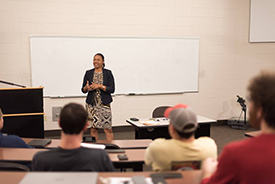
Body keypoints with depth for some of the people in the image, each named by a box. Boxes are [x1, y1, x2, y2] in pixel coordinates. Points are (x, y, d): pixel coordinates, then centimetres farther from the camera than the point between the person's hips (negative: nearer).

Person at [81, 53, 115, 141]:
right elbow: (83, 90, 9)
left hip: (104, 103, -2)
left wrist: (100, 86, -16)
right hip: (92, 104, 2)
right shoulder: (88, 73, 8)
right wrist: (86, 88, -14)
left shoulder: (108, 73, 2)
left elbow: (112, 89, -5)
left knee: (108, 129, -5)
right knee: (93, 129, 4)